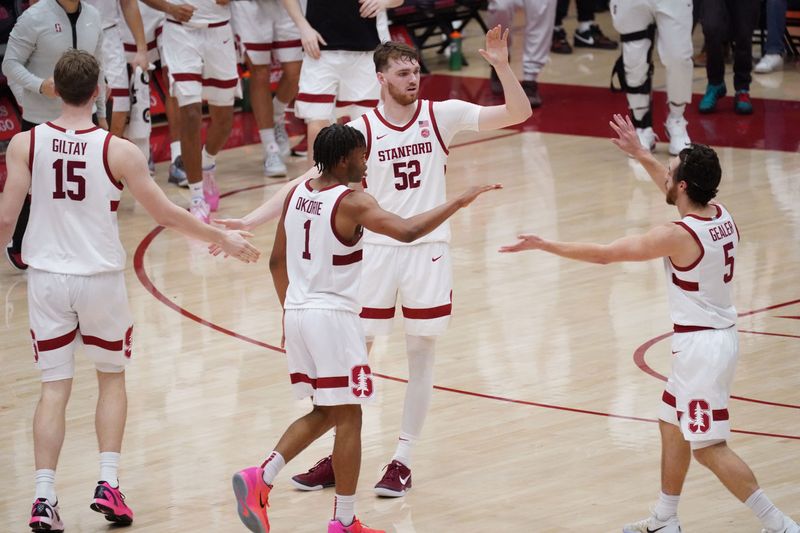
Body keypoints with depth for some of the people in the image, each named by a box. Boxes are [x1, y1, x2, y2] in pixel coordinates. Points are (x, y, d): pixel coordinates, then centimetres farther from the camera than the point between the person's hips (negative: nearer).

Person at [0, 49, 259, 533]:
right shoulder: (118, 152, -12)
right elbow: (165, 214, -5)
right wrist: (223, 238, 9)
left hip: (47, 276, 1)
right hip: (101, 278, -1)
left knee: (54, 387, 8)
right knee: (112, 376, 19)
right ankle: (109, 484, 7)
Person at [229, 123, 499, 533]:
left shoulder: (296, 195, 8)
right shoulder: (351, 202, -15)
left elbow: (277, 261, 15)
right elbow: (407, 231, -28)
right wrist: (459, 202, -19)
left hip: (297, 313, 8)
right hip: (333, 318, -8)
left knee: (325, 413, 18)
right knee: (348, 417, 3)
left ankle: (260, 478, 0)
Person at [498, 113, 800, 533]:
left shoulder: (678, 236, -22)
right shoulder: (720, 216, 1)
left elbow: (603, 254, -15)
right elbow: (678, 194, 25)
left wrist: (544, 245, -7)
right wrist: (641, 155, 29)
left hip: (701, 345, -9)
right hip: (718, 336, 9)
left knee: (709, 448, -4)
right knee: (671, 425, 21)